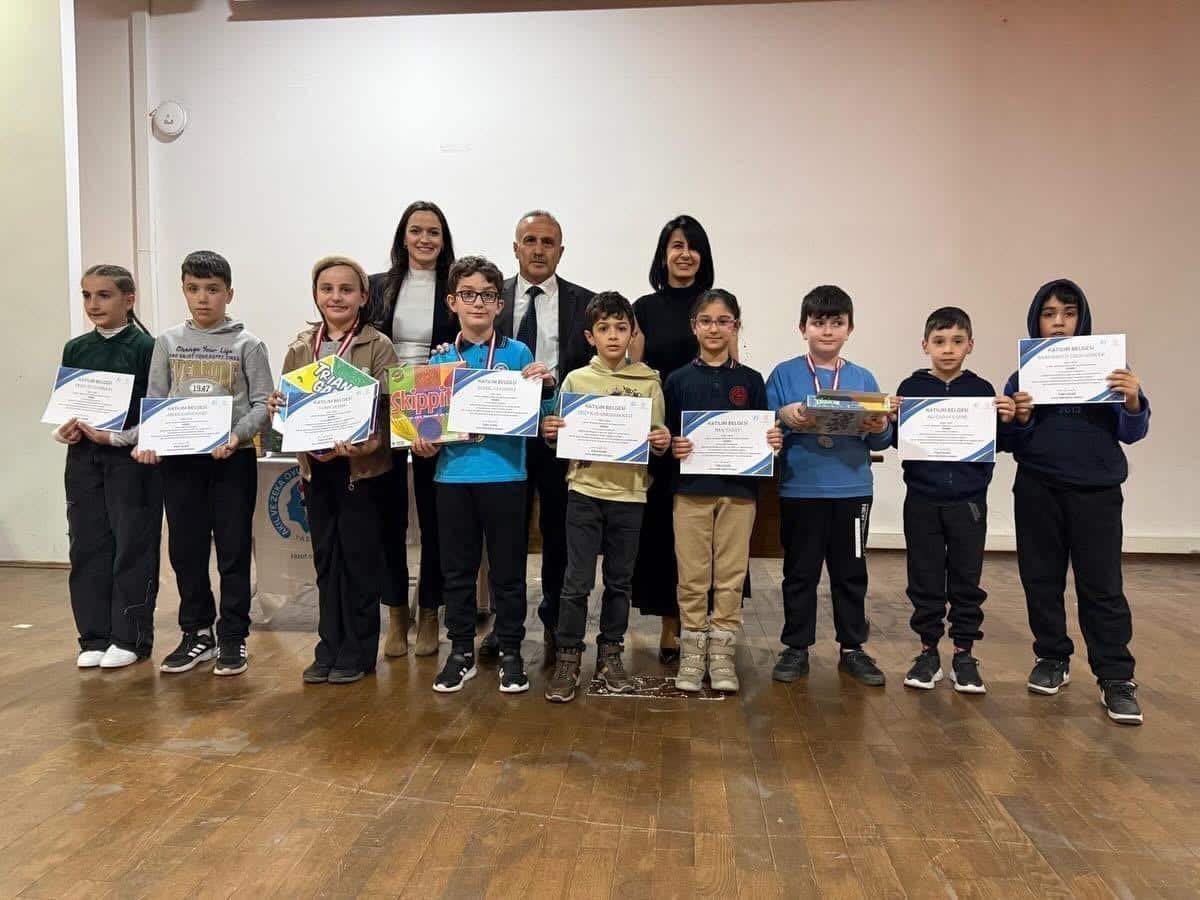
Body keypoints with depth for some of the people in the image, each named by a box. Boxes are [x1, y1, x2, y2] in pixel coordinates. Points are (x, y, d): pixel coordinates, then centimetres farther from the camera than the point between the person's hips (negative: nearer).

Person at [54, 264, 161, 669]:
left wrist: (117, 437, -19)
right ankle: (94, 637, 19)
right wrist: (64, 431, -5)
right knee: (87, 546, 8)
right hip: (83, 457, 5)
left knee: (132, 545, 1)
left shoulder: (144, 347, -5)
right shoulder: (75, 349, 10)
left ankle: (131, 637, 12)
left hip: (131, 457, -5)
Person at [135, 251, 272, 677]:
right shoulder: (167, 341, 9)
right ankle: (197, 633, 24)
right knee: (185, 548, 9)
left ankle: (233, 637, 14)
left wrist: (238, 434, -21)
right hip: (179, 458, 3)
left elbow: (262, 403, -4)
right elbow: (153, 401, 9)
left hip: (233, 458, -3)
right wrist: (147, 440, -7)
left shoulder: (247, 345, 0)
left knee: (233, 549, 3)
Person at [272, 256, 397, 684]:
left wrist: (367, 444, -28)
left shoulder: (378, 347, -5)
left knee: (360, 561, 5)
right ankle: (329, 649, 24)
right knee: (326, 561, 12)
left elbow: (388, 408, -11)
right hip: (316, 468, 5)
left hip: (362, 468, -4)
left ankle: (358, 652, 17)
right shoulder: (300, 347, 9)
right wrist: (277, 407, -9)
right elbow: (287, 402, 14)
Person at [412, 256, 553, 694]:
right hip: (452, 476, 3)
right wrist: (425, 443, -9)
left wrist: (546, 384, -17)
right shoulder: (440, 359, 7)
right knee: (457, 570, 12)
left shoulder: (517, 353, 0)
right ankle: (461, 651, 26)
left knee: (508, 569, 7)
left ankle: (510, 652, 22)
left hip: (504, 474, -2)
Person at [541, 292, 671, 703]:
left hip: (629, 493, 1)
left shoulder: (649, 383, 4)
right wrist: (551, 433, -13)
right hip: (584, 490, -1)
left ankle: (610, 655, 26)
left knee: (620, 580, 11)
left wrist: (663, 443, -13)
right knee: (577, 581, -2)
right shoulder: (576, 379, 3)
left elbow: (657, 440, 8)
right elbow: (563, 437, 7)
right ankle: (568, 660, 11)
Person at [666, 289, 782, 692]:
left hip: (739, 490, 1)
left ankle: (722, 651, 18)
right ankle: (692, 650, 17)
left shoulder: (751, 380, 6)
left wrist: (774, 442, -12)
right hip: (691, 490, -1)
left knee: (731, 575, 6)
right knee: (692, 576, 4)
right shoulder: (678, 380, 4)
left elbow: (764, 434, 9)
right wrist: (672, 448, -16)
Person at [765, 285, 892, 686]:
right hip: (799, 490, -2)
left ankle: (852, 648, 24)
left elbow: (880, 441, 7)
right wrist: (785, 418, -22)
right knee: (800, 573, 8)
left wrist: (880, 428, -15)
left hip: (852, 490, 2)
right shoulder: (784, 374, 1)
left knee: (851, 572, 11)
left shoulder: (862, 378, 7)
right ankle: (796, 648, 20)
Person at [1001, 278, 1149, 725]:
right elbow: (1008, 443, 5)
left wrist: (1133, 402, -19)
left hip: (1096, 491, -2)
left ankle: (1116, 678, 6)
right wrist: (1019, 419, -16)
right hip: (1037, 491, 2)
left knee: (1101, 585, -2)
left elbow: (1131, 433, 1)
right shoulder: (1023, 372, 5)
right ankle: (1052, 658, 24)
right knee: (1041, 580, 9)